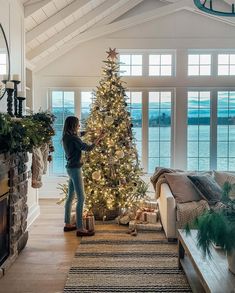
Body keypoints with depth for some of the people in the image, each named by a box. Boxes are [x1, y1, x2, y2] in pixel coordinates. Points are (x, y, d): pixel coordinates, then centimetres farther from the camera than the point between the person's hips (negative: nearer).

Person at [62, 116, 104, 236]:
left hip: (71, 168, 10)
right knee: (81, 198, -7)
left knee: (70, 196, 16)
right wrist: (98, 138, -6)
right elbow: (87, 148, -16)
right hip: (75, 169, -10)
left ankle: (67, 224, 25)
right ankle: (80, 229, -4)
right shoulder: (73, 138, -17)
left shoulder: (66, 137, 11)